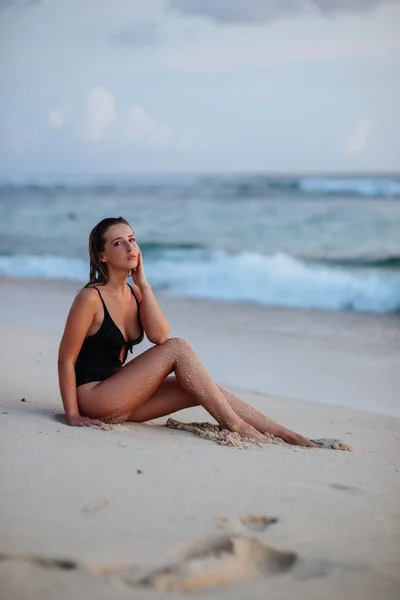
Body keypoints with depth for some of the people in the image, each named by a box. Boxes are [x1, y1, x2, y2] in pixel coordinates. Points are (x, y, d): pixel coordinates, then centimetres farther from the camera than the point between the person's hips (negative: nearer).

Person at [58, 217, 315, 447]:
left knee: (205, 390, -5)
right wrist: (73, 416, -17)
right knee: (178, 348, -18)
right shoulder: (91, 298, -16)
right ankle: (234, 425, -14)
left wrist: (144, 284, -10)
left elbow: (159, 335, -9)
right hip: (93, 398, -8)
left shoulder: (134, 293, 8)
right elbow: (66, 359, -14)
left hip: (120, 396, 8)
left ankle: (283, 433, -1)